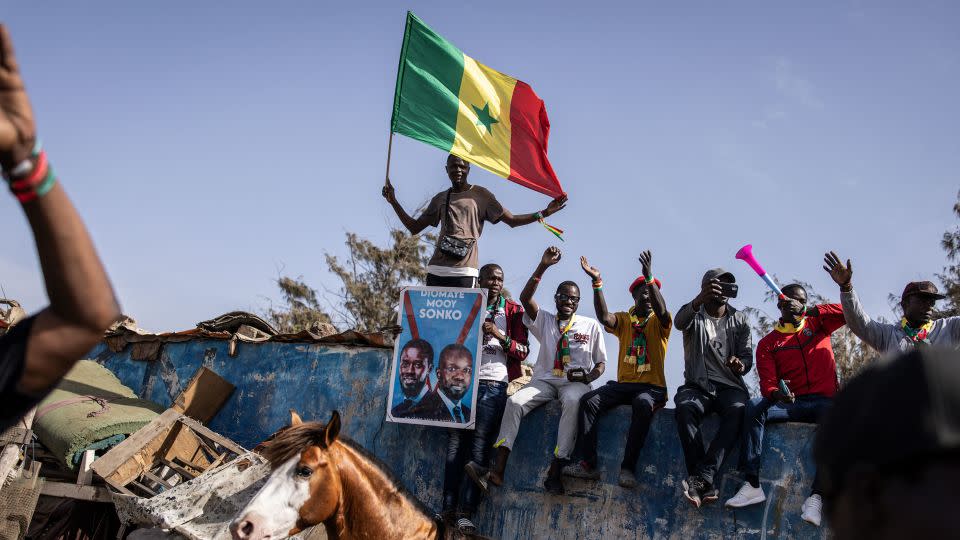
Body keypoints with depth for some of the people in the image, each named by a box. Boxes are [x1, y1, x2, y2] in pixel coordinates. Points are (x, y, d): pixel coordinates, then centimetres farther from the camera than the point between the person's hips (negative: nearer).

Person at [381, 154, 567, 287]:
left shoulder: (480, 194, 9)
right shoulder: (440, 199, 21)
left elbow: (512, 220, 7)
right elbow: (414, 227, 24)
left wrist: (543, 213, -4)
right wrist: (393, 202, 15)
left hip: (463, 271, -4)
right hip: (436, 270, 4)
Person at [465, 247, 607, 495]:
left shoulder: (591, 325, 13)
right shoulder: (544, 320, 14)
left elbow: (601, 363, 14)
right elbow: (525, 298, -4)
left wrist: (588, 377, -9)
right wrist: (543, 266, -11)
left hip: (576, 383, -2)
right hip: (544, 380, 2)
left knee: (572, 402, -38)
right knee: (515, 401, -27)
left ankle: (556, 470, -43)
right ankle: (497, 471, -35)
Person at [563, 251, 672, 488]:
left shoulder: (659, 322, 7)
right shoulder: (624, 319, 14)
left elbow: (662, 311, -18)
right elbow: (604, 317, -8)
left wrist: (650, 278, -31)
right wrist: (597, 282, -18)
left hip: (652, 387, -3)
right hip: (623, 384, 3)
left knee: (643, 404, -37)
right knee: (589, 400, -22)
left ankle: (628, 467, -35)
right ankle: (588, 464, -25)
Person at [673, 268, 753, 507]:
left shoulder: (739, 320, 16)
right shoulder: (695, 315, 9)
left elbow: (747, 355, 8)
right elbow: (679, 321, -17)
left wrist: (741, 365, -19)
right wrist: (699, 300, -39)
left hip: (730, 386, 1)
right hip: (697, 385, -1)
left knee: (738, 410, -35)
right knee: (685, 407, -36)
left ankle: (700, 478, -43)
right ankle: (705, 486, -40)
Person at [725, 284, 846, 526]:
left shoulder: (818, 324, 16)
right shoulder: (768, 343, 11)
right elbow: (767, 384, -1)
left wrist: (815, 311, -5)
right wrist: (776, 393, -25)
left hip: (824, 401, 0)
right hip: (791, 404, 1)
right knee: (755, 406, -28)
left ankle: (816, 497, -35)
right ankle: (752, 485, -31)